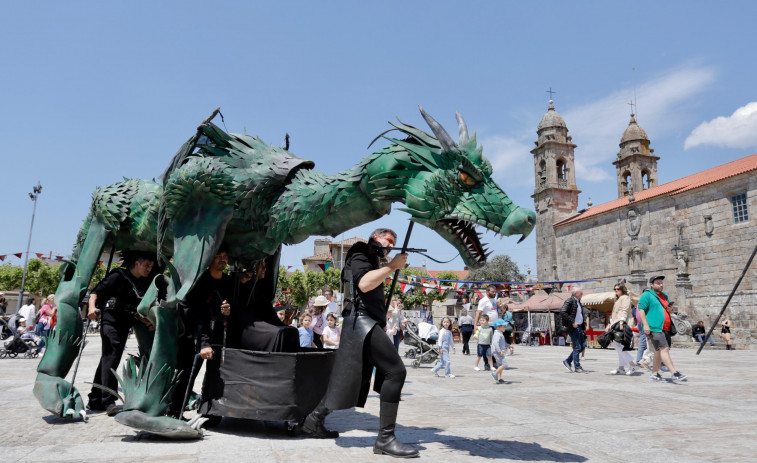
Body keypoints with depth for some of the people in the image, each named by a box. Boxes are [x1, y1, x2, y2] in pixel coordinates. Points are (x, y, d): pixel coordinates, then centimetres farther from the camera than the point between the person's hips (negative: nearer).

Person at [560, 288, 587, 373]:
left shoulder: (578, 302, 18)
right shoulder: (569, 301, -10)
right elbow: (562, 312, -21)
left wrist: (584, 326, 16)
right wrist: (572, 322, -22)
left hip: (579, 327, 9)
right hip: (573, 328, -9)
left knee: (581, 346, 9)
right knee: (577, 347, -7)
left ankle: (567, 361, 18)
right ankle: (577, 367, 0)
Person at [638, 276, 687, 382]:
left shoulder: (664, 295, 20)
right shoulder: (647, 295, -6)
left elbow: (669, 308, 34)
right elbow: (641, 309, -13)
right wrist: (645, 325, -20)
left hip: (664, 328, 9)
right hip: (653, 328, -9)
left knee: (659, 351, 12)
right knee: (664, 349, -15)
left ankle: (654, 374, 21)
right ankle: (675, 374, -20)